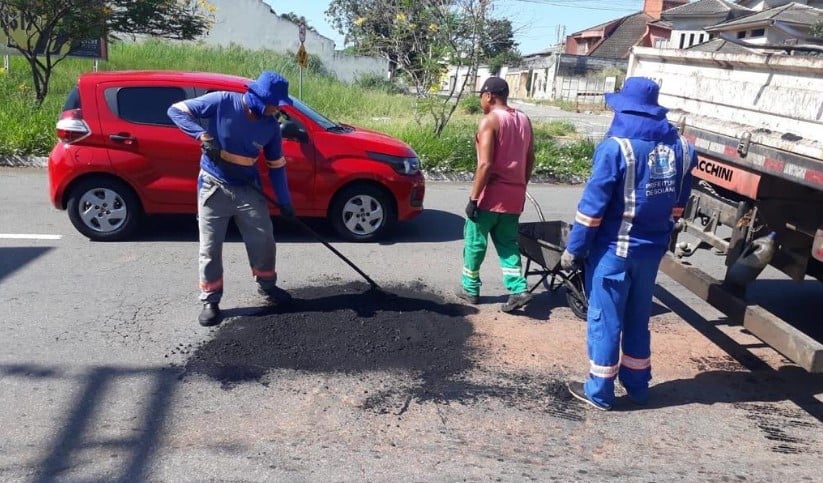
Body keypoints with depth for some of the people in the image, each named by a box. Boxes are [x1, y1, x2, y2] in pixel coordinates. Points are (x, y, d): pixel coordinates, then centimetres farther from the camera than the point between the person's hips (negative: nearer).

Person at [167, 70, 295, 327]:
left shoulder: (271, 126, -6)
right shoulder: (222, 102, -17)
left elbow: (276, 165, 3)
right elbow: (176, 110, -13)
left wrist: (285, 201, 2)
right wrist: (203, 135, -27)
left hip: (248, 189, 3)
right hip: (213, 187, -3)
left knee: (263, 241, 8)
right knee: (210, 247, 2)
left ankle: (267, 285, 33)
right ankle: (210, 301, 16)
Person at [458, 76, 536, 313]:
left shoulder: (489, 120, -12)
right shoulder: (524, 120, 10)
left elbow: (485, 164, -19)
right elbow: (529, 160, 13)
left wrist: (473, 198, -16)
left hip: (492, 193, -7)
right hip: (514, 195, 7)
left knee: (474, 241, 9)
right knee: (507, 243, 13)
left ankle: (470, 289, 19)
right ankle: (519, 289, 3)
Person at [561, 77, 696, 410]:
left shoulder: (617, 146, -16)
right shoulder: (680, 146, 3)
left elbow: (593, 204, -17)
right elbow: (679, 202, 11)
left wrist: (573, 248, -10)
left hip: (614, 249, -6)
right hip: (652, 249, 6)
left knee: (605, 319, 5)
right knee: (638, 318, 19)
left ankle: (599, 391, 15)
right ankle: (637, 385, 31)